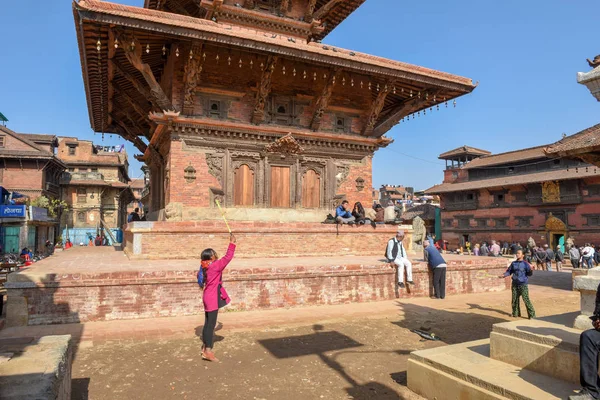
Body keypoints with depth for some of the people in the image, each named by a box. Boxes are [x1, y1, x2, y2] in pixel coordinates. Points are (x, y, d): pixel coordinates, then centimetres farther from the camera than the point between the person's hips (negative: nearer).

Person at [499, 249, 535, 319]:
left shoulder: (525, 263, -6)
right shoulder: (513, 263, 8)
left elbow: (529, 273, -9)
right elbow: (509, 271, 14)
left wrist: (531, 270, -30)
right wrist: (504, 275, -2)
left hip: (523, 284, -5)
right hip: (515, 284, 5)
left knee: (526, 299, -9)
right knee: (515, 299, 11)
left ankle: (532, 314, 0)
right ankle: (515, 313, 24)